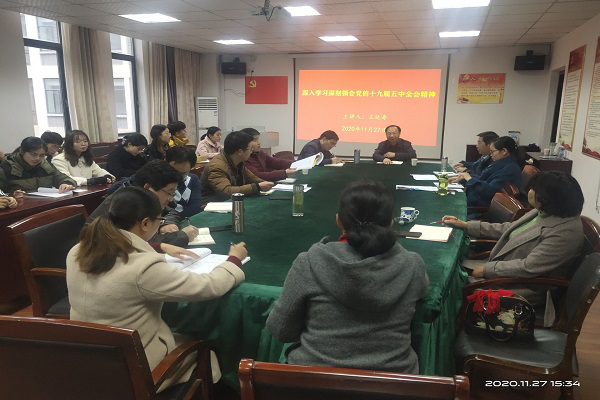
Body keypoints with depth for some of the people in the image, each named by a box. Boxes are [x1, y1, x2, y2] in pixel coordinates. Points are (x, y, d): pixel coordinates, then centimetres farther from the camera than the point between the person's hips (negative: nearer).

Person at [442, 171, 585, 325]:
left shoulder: (566, 232, -27)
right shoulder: (545, 212, 0)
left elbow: (528, 267, -28)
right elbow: (508, 229, 10)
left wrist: (486, 269, -20)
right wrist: (466, 225, 8)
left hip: (525, 287, -8)